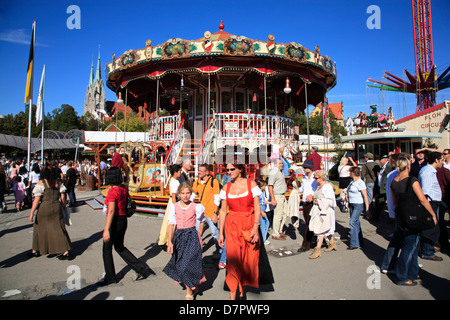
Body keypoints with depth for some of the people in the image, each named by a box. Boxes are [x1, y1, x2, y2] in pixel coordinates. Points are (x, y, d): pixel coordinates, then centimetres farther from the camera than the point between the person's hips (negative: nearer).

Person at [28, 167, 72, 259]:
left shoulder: (41, 183, -9)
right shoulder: (59, 182, 2)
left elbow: (37, 199, -12)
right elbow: (63, 197, 3)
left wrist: (31, 213, -8)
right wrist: (63, 206, 16)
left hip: (44, 209, -3)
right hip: (57, 208, 3)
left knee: (40, 228, 17)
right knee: (58, 229, 7)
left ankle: (35, 251, 32)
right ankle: (65, 252, 3)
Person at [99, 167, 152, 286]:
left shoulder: (112, 191, -19)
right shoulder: (124, 188, 3)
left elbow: (111, 211, -24)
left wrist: (106, 230, -23)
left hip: (115, 221, -8)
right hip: (123, 219, 8)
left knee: (107, 249, 11)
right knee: (119, 247, 21)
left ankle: (110, 278, 25)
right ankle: (142, 268, 18)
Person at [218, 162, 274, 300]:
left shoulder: (251, 184, -2)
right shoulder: (226, 188, 4)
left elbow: (257, 208, -5)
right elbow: (223, 211, 6)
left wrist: (255, 227, -16)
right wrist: (220, 232, 4)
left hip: (249, 225, -1)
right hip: (232, 226, 1)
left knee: (249, 260, 6)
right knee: (233, 260, -3)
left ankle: (242, 289, 29)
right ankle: (233, 294, 9)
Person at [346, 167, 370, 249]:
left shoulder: (360, 183, -15)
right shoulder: (352, 182, 11)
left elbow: (365, 196, -17)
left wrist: (367, 207, -19)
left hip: (358, 205, -9)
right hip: (352, 204, 9)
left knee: (353, 222, -12)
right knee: (356, 223, 13)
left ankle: (354, 244, -5)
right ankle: (359, 242, 24)